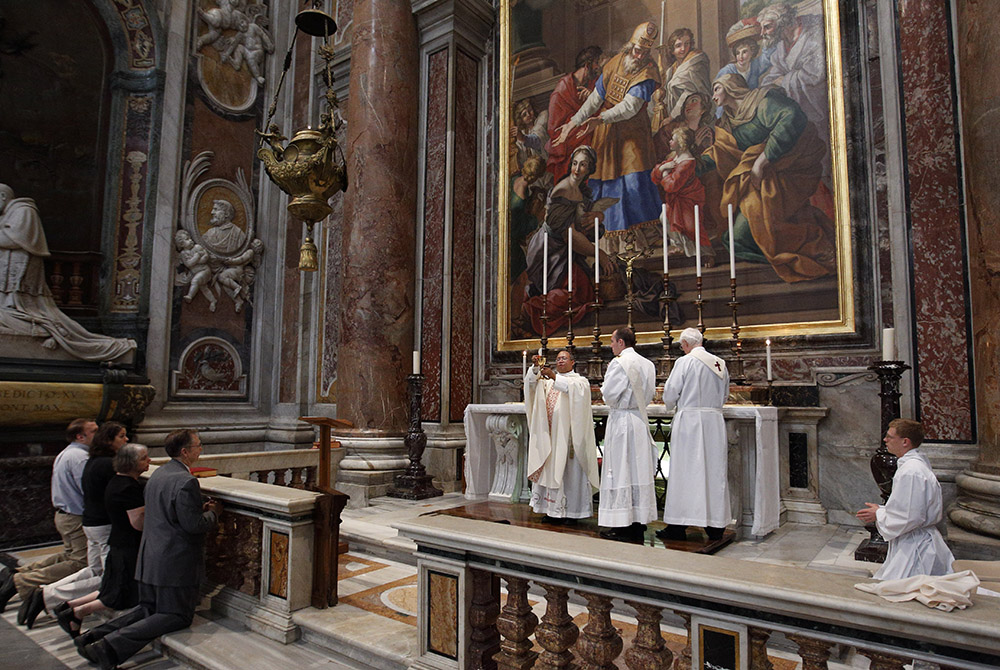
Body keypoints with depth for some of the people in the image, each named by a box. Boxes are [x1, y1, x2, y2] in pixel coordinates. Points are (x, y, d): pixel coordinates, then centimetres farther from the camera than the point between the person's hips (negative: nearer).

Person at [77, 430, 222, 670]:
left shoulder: (158, 473, 9)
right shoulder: (186, 481, -22)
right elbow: (194, 525, -22)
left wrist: (200, 509, 12)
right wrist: (213, 513, -3)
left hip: (150, 558, 9)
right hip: (175, 562, -9)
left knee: (148, 609, 22)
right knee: (177, 616, 2)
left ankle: (94, 636, 7)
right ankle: (111, 646, -10)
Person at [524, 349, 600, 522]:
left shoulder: (580, 380, 7)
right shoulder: (548, 381, 20)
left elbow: (575, 389, -16)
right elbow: (532, 383, 2)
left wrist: (555, 378, -25)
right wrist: (535, 368, -15)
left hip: (568, 433, -4)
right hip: (549, 433, 4)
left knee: (568, 469, -6)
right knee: (549, 468, 2)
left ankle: (569, 510, -1)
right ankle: (552, 510, 7)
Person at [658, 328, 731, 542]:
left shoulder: (685, 362, -8)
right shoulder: (720, 364, 9)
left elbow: (670, 393, -7)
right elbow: (724, 396, 19)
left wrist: (670, 404, 15)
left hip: (690, 420, -5)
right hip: (715, 421, 5)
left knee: (685, 472, -1)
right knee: (715, 472, 9)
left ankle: (678, 526, 3)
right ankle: (716, 525, 16)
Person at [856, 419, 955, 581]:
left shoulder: (910, 472, -20)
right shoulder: (915, 465, 12)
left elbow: (910, 517, -21)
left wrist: (879, 514, -9)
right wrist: (882, 510, 10)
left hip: (915, 549, -10)